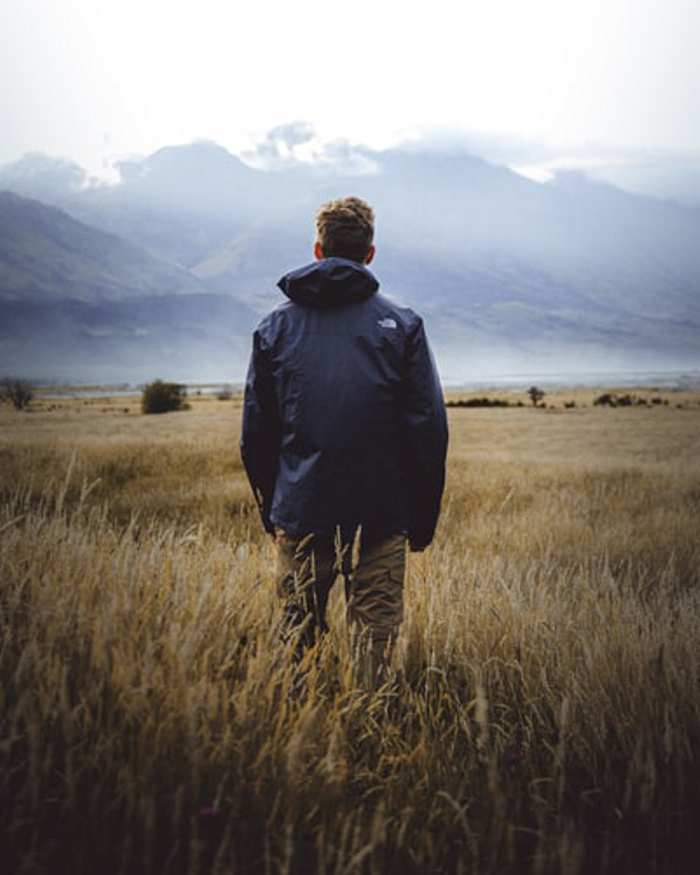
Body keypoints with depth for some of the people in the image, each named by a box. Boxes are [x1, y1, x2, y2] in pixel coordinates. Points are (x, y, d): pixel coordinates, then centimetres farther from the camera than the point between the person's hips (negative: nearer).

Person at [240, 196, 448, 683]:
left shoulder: (276, 327, 5)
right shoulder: (401, 326, -2)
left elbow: (255, 431, 7)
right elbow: (429, 428, -5)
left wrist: (271, 508, 17)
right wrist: (424, 517, 4)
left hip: (299, 515, 2)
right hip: (382, 517, -2)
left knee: (299, 635, 15)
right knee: (376, 637, 7)